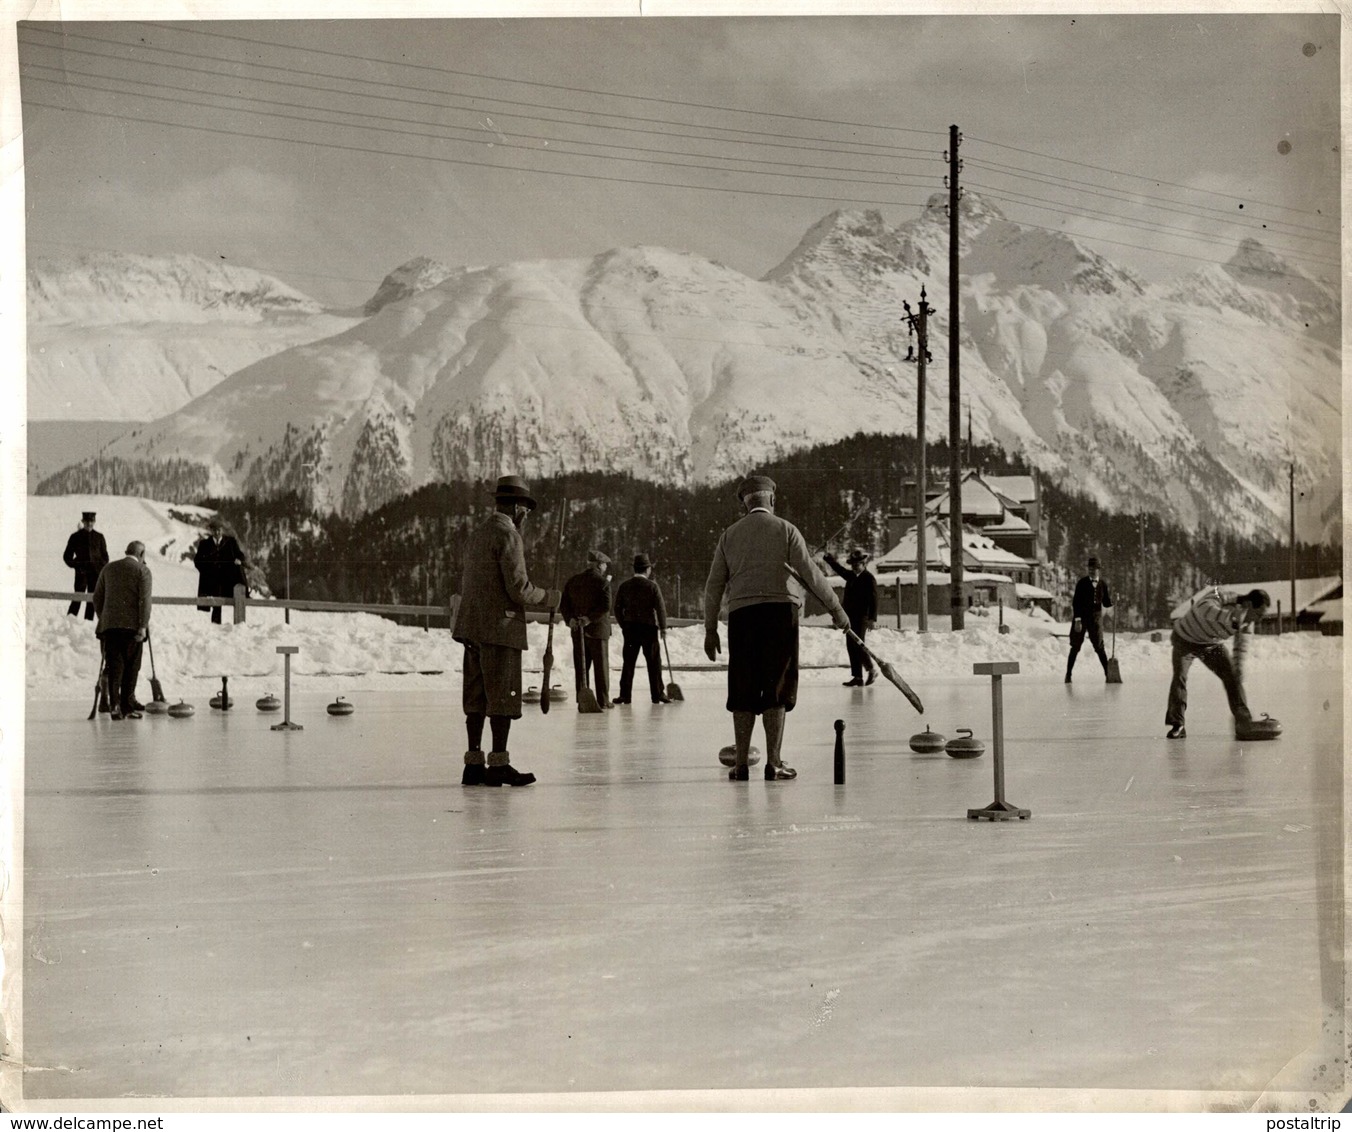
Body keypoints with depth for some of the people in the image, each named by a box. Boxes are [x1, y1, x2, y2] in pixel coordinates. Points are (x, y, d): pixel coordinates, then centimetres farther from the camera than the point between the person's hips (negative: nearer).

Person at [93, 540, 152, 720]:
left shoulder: (108, 568, 14)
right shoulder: (142, 570, 0)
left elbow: (97, 597, 16)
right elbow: (144, 600, -10)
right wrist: (143, 625, -13)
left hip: (110, 624, 4)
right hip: (132, 624, -3)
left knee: (114, 665, 2)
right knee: (131, 667, 5)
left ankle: (115, 705, -11)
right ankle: (127, 707, 5)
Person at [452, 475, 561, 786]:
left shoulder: (476, 536, 18)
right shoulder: (508, 535, -10)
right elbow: (519, 588, -16)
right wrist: (550, 597, 0)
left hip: (472, 627, 9)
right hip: (501, 628, -9)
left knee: (478, 697, 8)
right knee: (504, 696, -4)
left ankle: (474, 764, 9)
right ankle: (498, 764, -4)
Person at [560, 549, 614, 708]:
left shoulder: (572, 581, 9)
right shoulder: (602, 582, -9)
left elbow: (563, 604, 5)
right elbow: (605, 606, -19)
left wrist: (570, 619, -5)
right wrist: (590, 618, -15)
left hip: (577, 630, 5)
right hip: (598, 630, -5)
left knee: (581, 666, 9)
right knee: (601, 666, 2)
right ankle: (603, 700, 3)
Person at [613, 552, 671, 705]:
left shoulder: (624, 585, 3)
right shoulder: (652, 586, -8)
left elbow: (617, 608, 5)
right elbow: (660, 608, -9)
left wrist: (623, 625, 16)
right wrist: (663, 627, 2)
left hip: (629, 628, 3)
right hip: (648, 627, -3)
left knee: (628, 662, 6)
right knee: (654, 662, 4)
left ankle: (625, 694, 4)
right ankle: (657, 694, 5)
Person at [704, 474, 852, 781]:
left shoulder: (729, 535, 13)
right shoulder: (785, 529, 4)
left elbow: (714, 584, 11)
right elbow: (810, 573, -1)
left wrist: (710, 629, 15)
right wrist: (836, 608, 6)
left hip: (742, 613, 3)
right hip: (780, 610, -3)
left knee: (743, 691, 6)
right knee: (776, 690, 0)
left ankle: (741, 764, 6)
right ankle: (773, 764, -1)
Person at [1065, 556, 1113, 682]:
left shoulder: (1103, 584, 4)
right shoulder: (1082, 583, -6)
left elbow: (1106, 604, 9)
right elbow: (1076, 603, -9)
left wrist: (1112, 600, -14)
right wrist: (1077, 620, -16)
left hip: (1096, 619, 2)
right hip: (1081, 618, -2)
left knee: (1099, 647, 0)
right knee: (1075, 647, 2)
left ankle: (1108, 673, 5)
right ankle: (1068, 674, 8)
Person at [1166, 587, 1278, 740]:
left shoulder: (1246, 623, -16)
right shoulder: (1214, 599, -35)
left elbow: (1240, 653, -11)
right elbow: (1207, 610, -60)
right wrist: (1232, 618, -76)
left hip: (1213, 644, 5)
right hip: (1185, 639, -5)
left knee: (1231, 674, -7)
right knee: (1180, 675, -21)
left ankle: (1244, 721, -1)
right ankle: (1177, 725, -14)